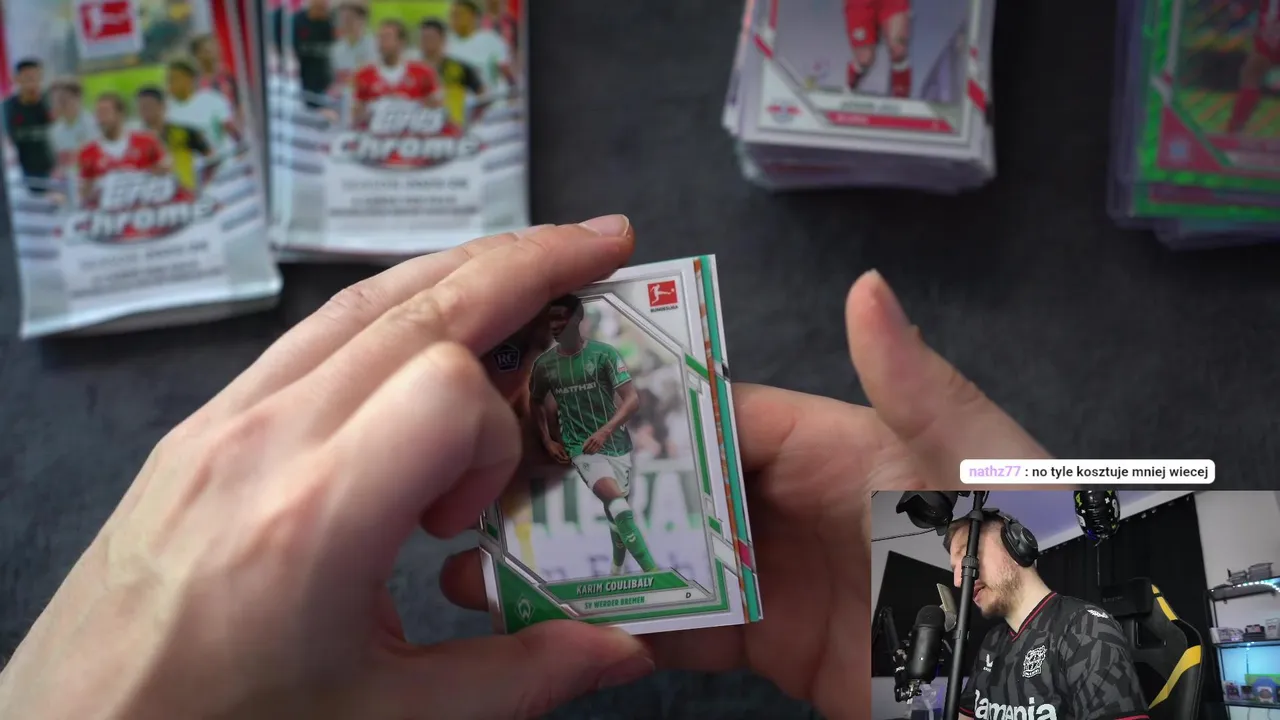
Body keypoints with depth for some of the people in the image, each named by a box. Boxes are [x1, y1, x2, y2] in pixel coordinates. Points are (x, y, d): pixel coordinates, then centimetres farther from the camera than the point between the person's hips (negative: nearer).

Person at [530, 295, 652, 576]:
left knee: (617, 509, 12)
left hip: (616, 443, 1)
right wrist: (547, 440, 14)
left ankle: (618, 566, 38)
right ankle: (652, 570, -29)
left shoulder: (604, 353, -9)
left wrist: (605, 431, -28)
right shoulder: (544, 364, 1)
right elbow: (536, 401, 21)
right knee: (616, 499, -25)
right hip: (581, 447, -1)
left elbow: (632, 399, -15)